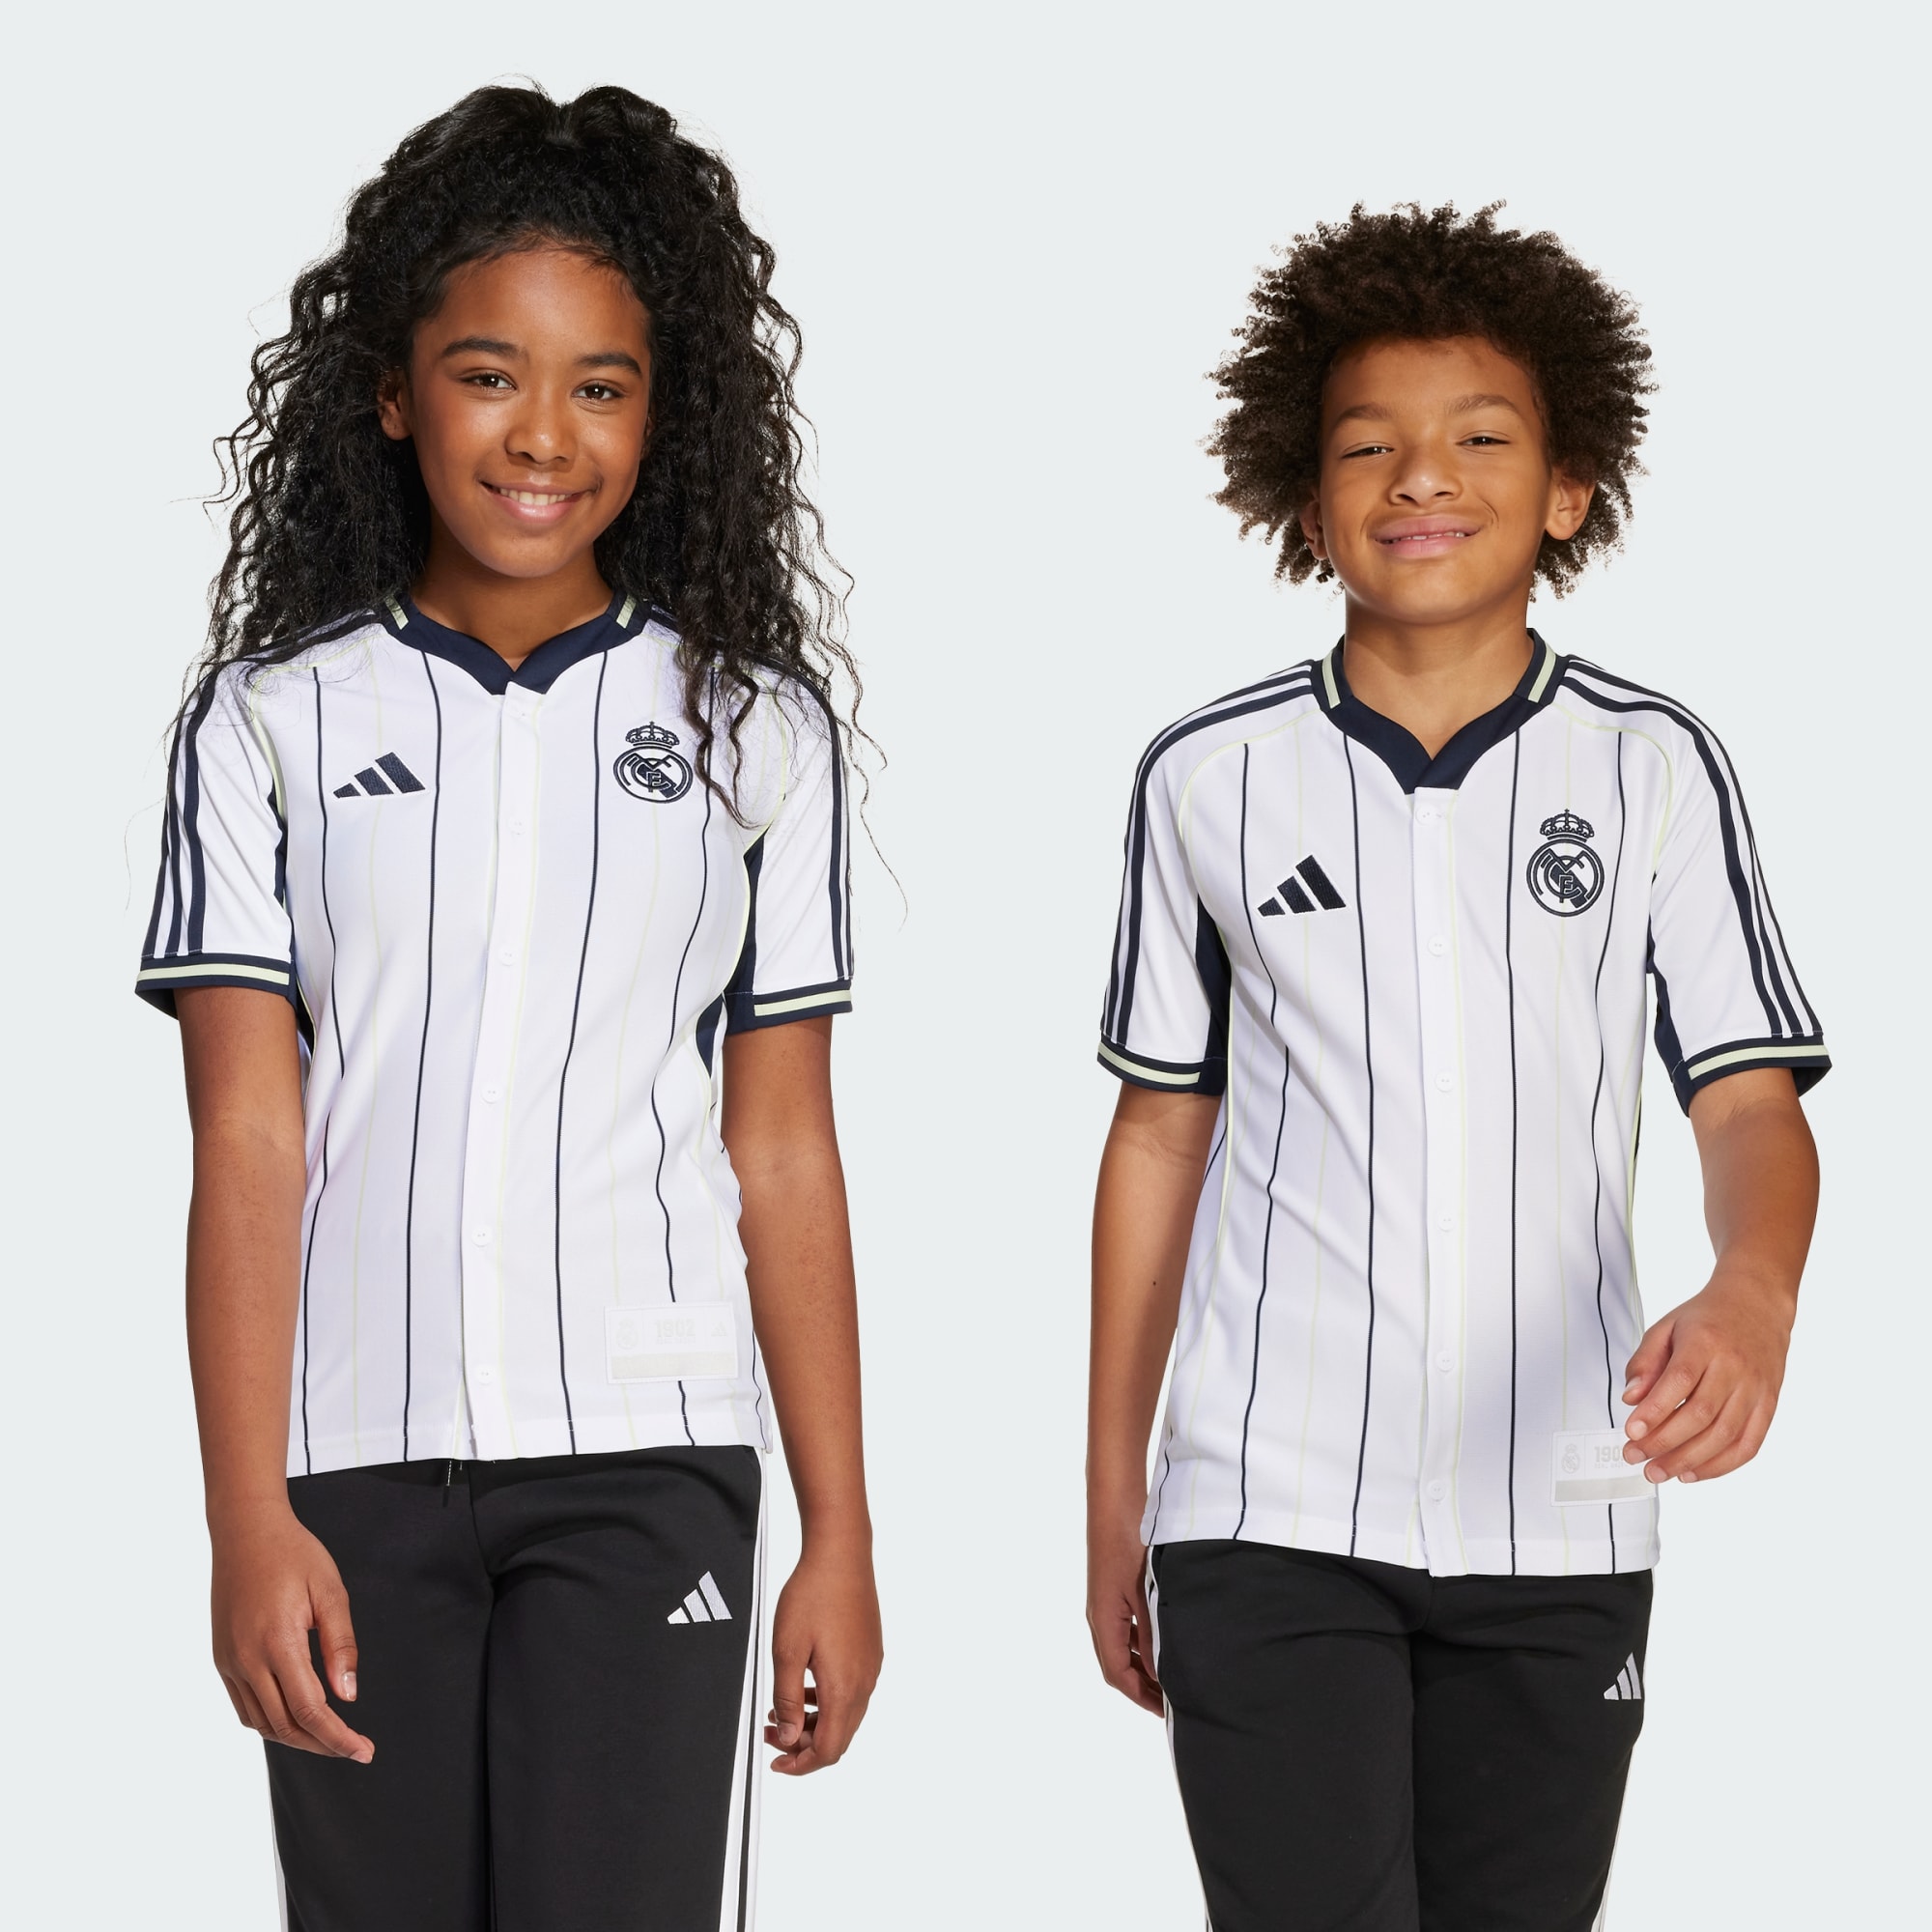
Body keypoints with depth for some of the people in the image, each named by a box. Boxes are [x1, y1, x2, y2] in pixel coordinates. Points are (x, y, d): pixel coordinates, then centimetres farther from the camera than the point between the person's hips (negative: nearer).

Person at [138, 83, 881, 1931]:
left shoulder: (755, 730, 8)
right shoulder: (274, 722, 6)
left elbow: (784, 1160, 9)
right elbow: (246, 1143, 1)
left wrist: (842, 1535, 6)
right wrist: (249, 1527, -7)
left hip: (644, 1456, 0)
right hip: (356, 1466, 1)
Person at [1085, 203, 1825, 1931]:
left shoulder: (1654, 767, 2)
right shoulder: (1207, 781, 4)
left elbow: (1751, 1101, -4)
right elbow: (1160, 1138, 10)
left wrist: (1752, 1299, -27)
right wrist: (1112, 1494, 11)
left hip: (1557, 1526, 1)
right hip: (1267, 1518, -1)